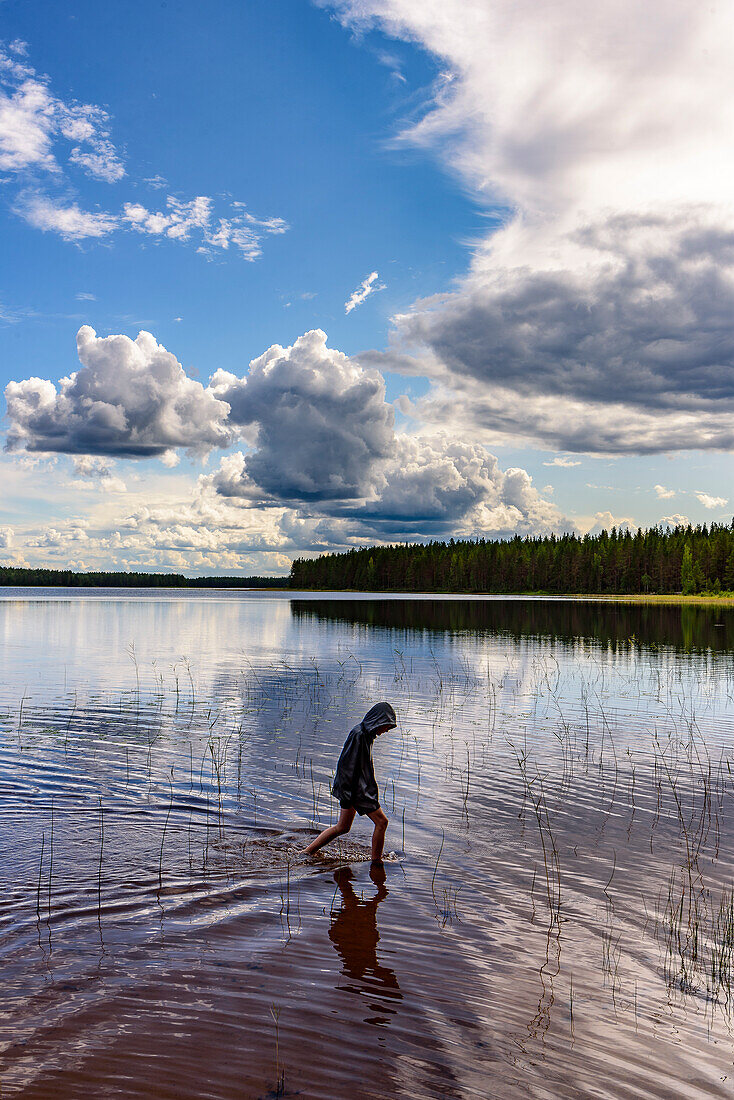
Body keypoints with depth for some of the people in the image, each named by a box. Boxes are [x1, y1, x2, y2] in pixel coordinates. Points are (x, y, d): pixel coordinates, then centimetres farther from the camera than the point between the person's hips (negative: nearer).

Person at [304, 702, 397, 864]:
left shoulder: (366, 733, 11)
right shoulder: (358, 734, -20)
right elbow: (348, 765, -21)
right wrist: (347, 795, -20)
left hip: (361, 785, 10)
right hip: (356, 788, -10)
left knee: (342, 827, 15)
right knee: (381, 821, -3)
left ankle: (307, 852, 21)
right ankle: (376, 862, 10)